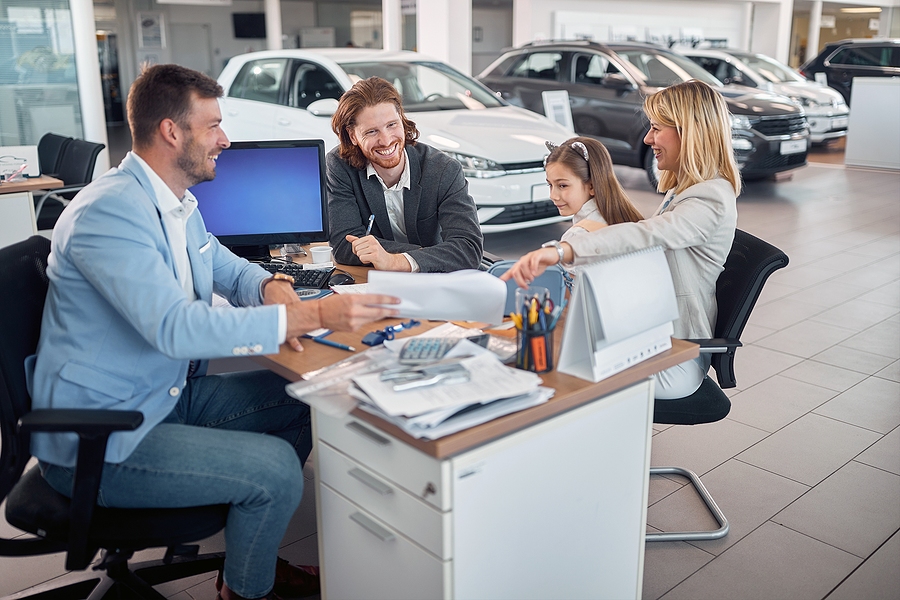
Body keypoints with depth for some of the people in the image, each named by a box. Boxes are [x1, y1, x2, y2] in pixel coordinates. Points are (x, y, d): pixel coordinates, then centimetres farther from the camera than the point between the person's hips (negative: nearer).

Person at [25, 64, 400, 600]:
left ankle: (254, 551, 21)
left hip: (170, 393, 10)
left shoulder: (179, 203, 7)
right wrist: (312, 316, -38)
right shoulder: (109, 211, -24)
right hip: (99, 438, -9)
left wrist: (272, 287, -7)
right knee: (276, 468, -21)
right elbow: (175, 328, -34)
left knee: (302, 400, 5)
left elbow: (227, 268, 19)